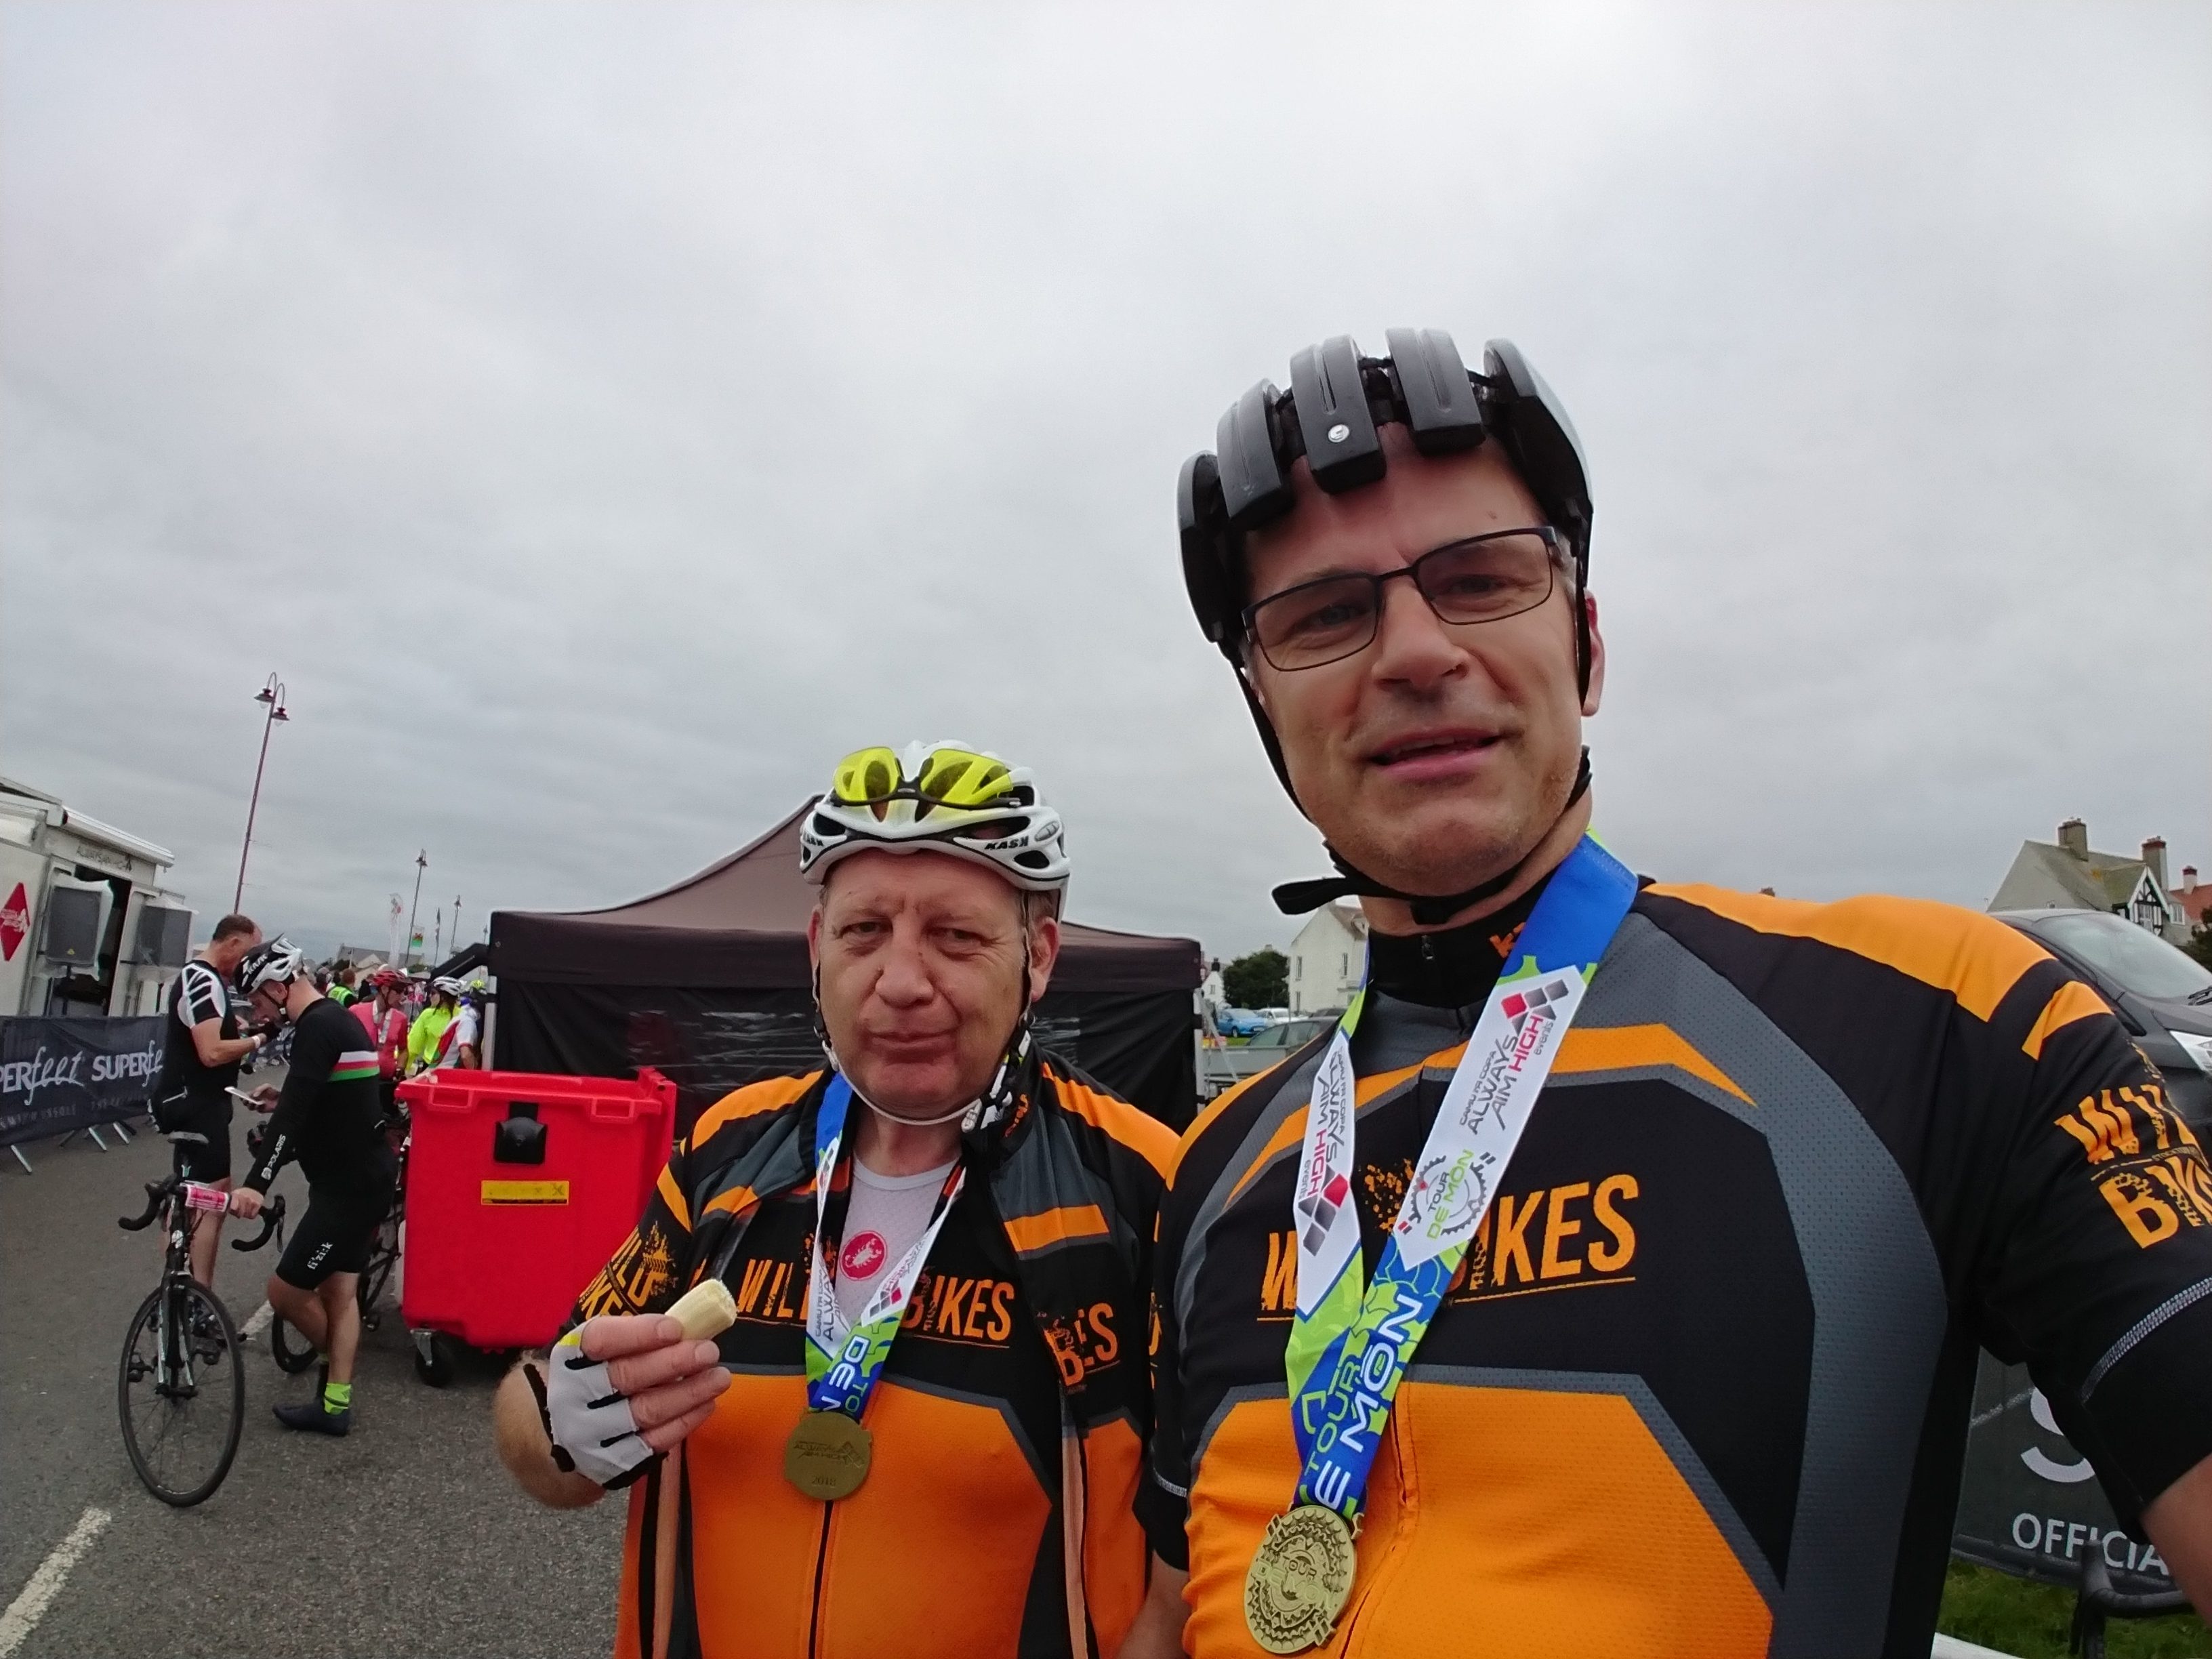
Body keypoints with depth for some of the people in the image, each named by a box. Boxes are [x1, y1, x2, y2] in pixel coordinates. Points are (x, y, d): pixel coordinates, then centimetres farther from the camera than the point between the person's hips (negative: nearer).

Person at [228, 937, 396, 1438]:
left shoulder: (318, 1026, -18)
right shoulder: (338, 1019, 13)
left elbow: (294, 1111, -29)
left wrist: (257, 1183, -33)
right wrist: (284, 1099, 22)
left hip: (349, 1186, -11)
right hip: (364, 1177, 11)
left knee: (285, 1291, 0)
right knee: (337, 1291, 14)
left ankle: (334, 1377, 22)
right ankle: (334, 1403, 20)